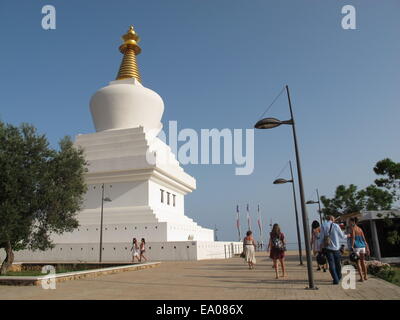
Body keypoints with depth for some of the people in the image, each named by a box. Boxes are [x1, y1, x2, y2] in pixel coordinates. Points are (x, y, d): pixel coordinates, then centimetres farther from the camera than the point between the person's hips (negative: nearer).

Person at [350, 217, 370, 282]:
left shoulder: (353, 228, -6)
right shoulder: (360, 229, 13)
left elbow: (353, 238, -16)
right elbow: (364, 239, 12)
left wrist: (352, 247, -19)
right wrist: (367, 248, 15)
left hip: (356, 247, -6)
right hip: (362, 246, 6)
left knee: (358, 262, 0)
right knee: (363, 262, 15)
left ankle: (361, 277, -2)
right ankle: (365, 276, 22)